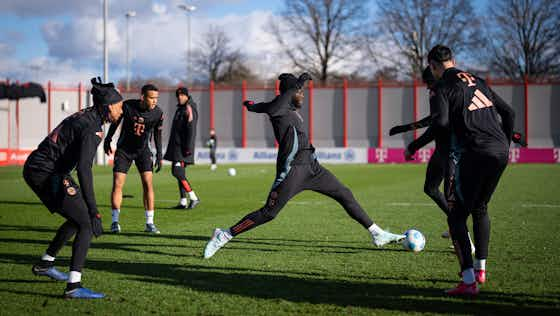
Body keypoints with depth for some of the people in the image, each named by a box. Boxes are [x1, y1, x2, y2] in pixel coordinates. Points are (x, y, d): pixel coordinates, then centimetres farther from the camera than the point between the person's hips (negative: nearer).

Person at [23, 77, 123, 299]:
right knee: (87, 223, -9)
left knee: (77, 220, 21)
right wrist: (93, 211, -29)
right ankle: (73, 286, -14)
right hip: (48, 175, -10)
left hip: (36, 170, 10)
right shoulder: (92, 128, -18)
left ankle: (44, 265, 33)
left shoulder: (84, 116, 12)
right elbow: (84, 169, -28)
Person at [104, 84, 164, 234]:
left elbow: (157, 134, 2)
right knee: (117, 183, -7)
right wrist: (108, 140, 8)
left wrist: (159, 156, 2)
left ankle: (150, 223, -5)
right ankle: (115, 221, 2)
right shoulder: (127, 106, -18)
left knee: (148, 183, -11)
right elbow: (116, 122, 1)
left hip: (143, 150, 1)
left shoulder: (158, 113, -13)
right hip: (124, 149, -1)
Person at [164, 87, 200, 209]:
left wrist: (188, 147, -25)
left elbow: (191, 130, -19)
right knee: (179, 173, 8)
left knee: (177, 172, -16)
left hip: (182, 147, -10)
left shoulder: (189, 109, -11)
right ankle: (183, 202, 10)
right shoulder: (180, 109, 18)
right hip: (176, 146, 10)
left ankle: (194, 198, -11)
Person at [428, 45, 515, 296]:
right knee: (480, 208, 25)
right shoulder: (477, 81, 21)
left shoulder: (443, 87, 0)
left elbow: (440, 123, -14)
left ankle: (468, 281, -7)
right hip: (501, 152, 7)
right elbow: (508, 113, 22)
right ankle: (480, 268, 27)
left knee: (457, 216, 1)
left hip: (475, 153, -7)